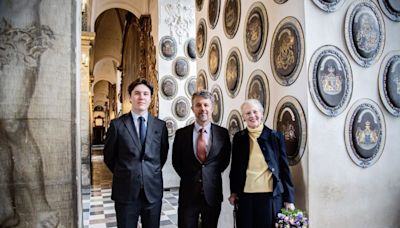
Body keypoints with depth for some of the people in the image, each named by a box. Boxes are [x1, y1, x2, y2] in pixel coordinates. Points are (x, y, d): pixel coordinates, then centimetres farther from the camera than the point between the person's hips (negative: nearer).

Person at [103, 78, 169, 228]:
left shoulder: (160, 125, 1)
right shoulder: (117, 124, -4)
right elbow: (109, 156, 5)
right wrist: (123, 174, 9)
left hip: (153, 191, 2)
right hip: (125, 192, -2)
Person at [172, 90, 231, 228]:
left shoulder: (222, 133, -3)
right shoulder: (181, 133, -3)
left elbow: (225, 160, 9)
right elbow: (176, 162, 7)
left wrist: (212, 175, 6)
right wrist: (189, 178, 6)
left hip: (213, 193, 1)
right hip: (188, 193, 0)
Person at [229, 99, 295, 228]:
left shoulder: (275, 136, 1)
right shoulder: (239, 138, 6)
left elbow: (284, 168, 1)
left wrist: (289, 198, -1)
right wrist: (233, 192, 9)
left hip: (271, 196, -1)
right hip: (245, 196, 2)